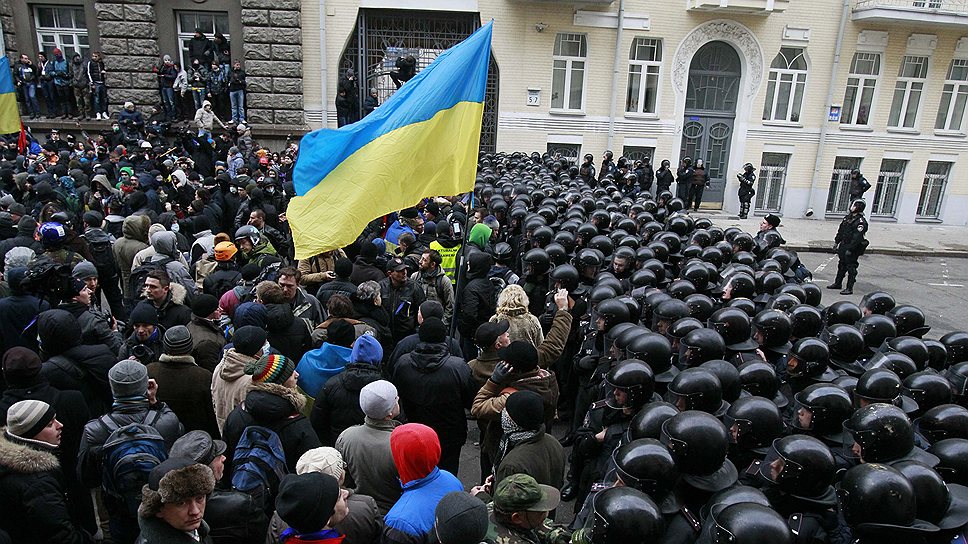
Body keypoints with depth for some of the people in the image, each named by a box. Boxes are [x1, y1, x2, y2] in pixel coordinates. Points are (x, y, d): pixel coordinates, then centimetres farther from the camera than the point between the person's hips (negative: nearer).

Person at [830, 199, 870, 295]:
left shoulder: (861, 222, -19)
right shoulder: (848, 217, 7)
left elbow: (857, 237, -23)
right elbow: (841, 230, 17)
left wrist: (850, 249, -22)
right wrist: (836, 242, 18)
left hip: (853, 248, -9)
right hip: (843, 245, 9)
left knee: (851, 268, -3)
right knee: (841, 265, 19)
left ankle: (849, 288, 3)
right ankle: (838, 283, 33)